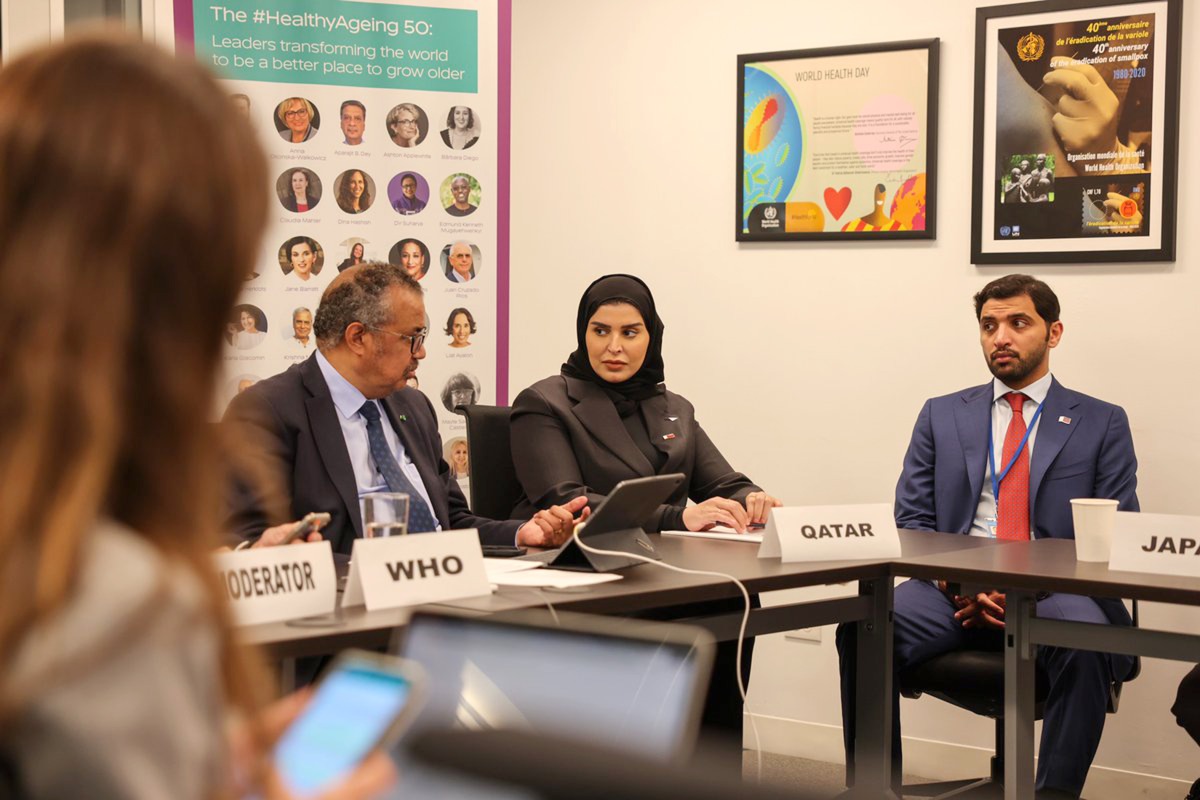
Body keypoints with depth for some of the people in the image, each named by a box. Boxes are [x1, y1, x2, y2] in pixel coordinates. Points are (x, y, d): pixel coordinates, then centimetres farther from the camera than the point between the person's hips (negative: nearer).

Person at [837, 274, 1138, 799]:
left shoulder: (1102, 423, 14)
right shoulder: (942, 415, 20)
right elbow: (911, 519, 13)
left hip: (1053, 595, -1)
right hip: (956, 592, 2)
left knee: (1085, 641, -37)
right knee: (864, 629, -28)